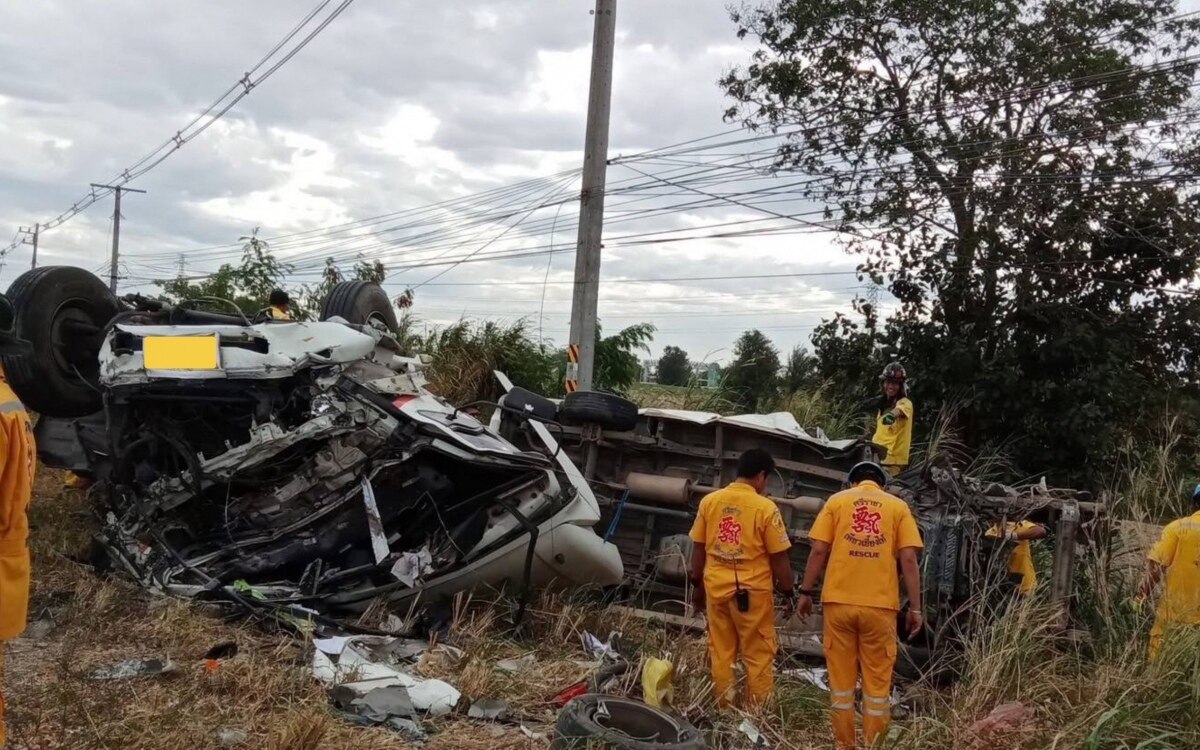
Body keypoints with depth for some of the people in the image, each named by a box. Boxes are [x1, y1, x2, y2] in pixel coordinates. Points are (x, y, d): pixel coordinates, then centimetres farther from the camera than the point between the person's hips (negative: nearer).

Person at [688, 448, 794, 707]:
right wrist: (788, 592, 6)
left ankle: (723, 711, 18)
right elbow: (779, 558, -6)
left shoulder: (709, 501, 1)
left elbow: (698, 549, 7)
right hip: (752, 591, -4)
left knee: (720, 654, 12)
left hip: (716, 588, 4)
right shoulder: (765, 508, -11)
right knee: (759, 658, 6)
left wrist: (697, 586, 18)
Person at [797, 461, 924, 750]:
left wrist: (806, 591, 9)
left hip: (839, 601, 0)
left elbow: (818, 551, 0)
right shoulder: (898, 506, 8)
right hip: (880, 604, 0)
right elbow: (909, 559, -1)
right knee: (877, 680, 8)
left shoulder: (837, 501, 8)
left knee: (842, 677, 9)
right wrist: (915, 608, 3)